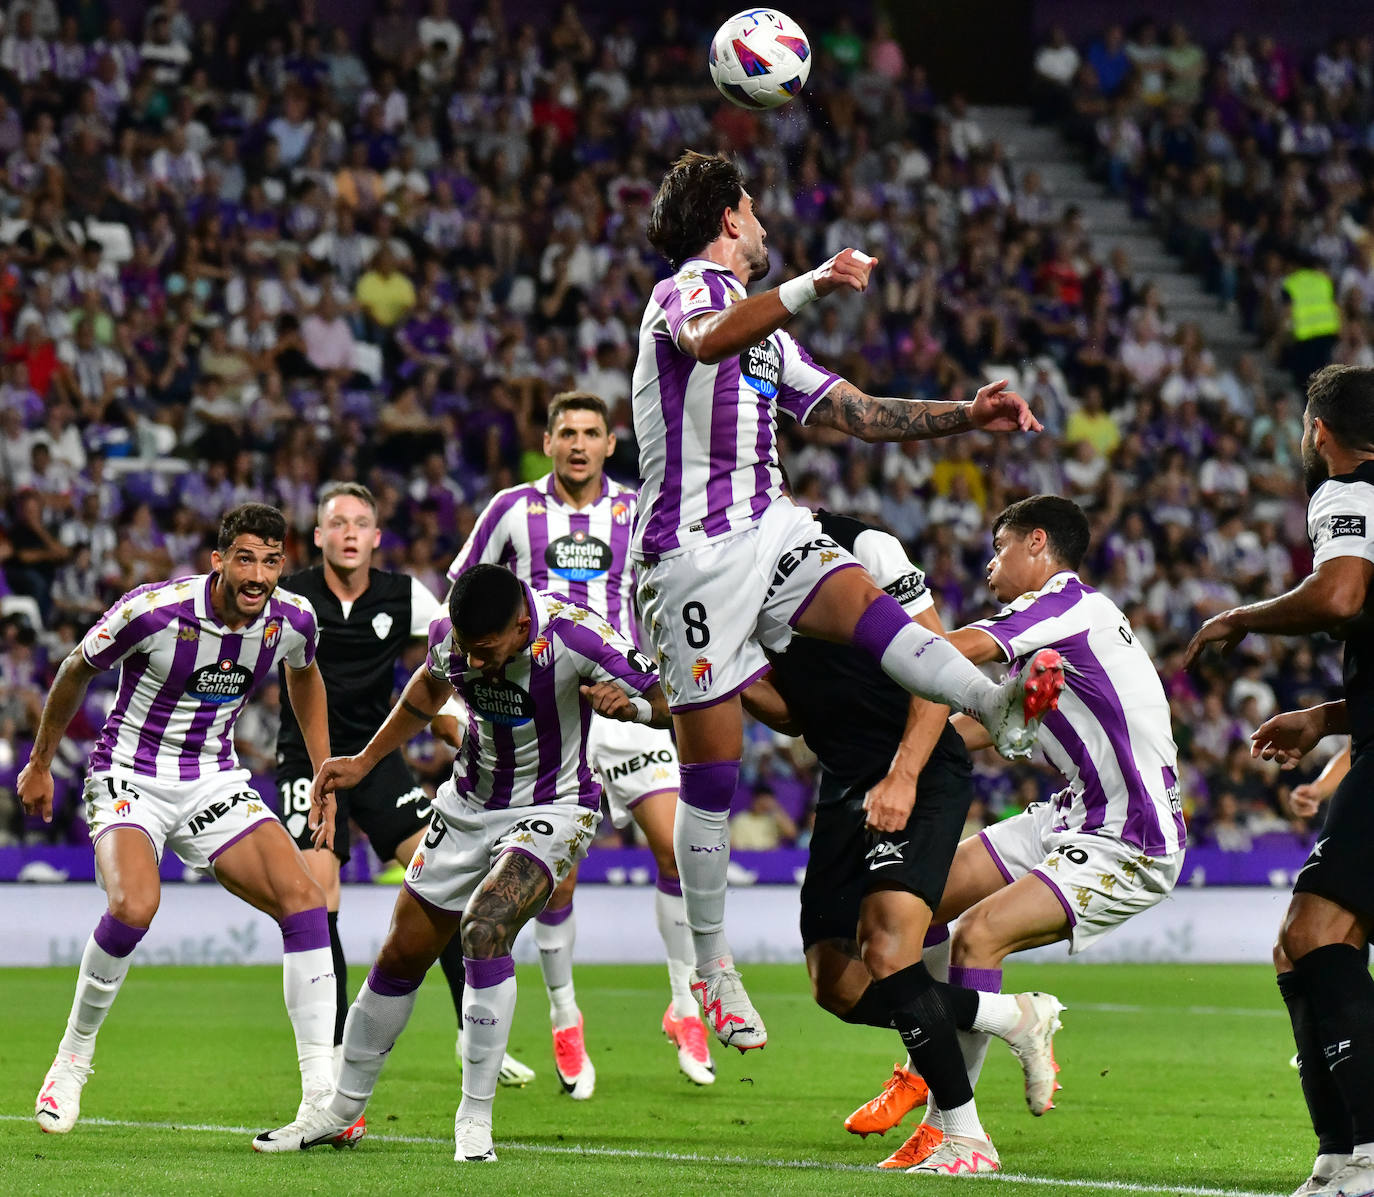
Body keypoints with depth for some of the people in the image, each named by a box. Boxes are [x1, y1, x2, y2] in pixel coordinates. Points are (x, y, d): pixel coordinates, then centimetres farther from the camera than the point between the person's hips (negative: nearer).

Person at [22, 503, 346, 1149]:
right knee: (134, 907, -31)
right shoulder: (152, 610, -22)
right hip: (129, 775, -4)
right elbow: (76, 671, -2)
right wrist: (41, 763, 9)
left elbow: (304, 673, 19)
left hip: (215, 780, 4)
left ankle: (322, 1094, -11)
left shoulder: (291, 618, -8)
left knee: (303, 899, -15)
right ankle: (72, 1059, -6)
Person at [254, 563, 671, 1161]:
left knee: (485, 928, -29)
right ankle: (342, 1110, 28)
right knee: (402, 953, 8)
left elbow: (664, 703, -18)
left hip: (551, 809, -5)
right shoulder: (450, 633, -13)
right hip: (469, 803, 5)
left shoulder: (574, 635, -28)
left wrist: (628, 704, -41)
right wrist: (364, 761, 15)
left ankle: (474, 1121, -19)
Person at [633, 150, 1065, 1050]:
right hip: (696, 550, -7)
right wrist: (811, 287, -41)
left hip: (770, 529, 7)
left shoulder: (767, 331, 25)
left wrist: (969, 417, 13)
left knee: (863, 602, -26)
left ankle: (999, 707, -51)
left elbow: (862, 414, 26)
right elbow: (707, 339, -28)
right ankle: (711, 968, 7)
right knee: (712, 766, -3)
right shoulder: (689, 287, -2)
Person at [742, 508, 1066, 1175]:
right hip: (846, 783, 8)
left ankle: (965, 1138, -14)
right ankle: (1014, 1016, 17)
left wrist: (903, 776, -21)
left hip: (921, 774, -8)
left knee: (887, 953, -24)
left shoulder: (861, 547, -13)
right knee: (837, 984, 0)